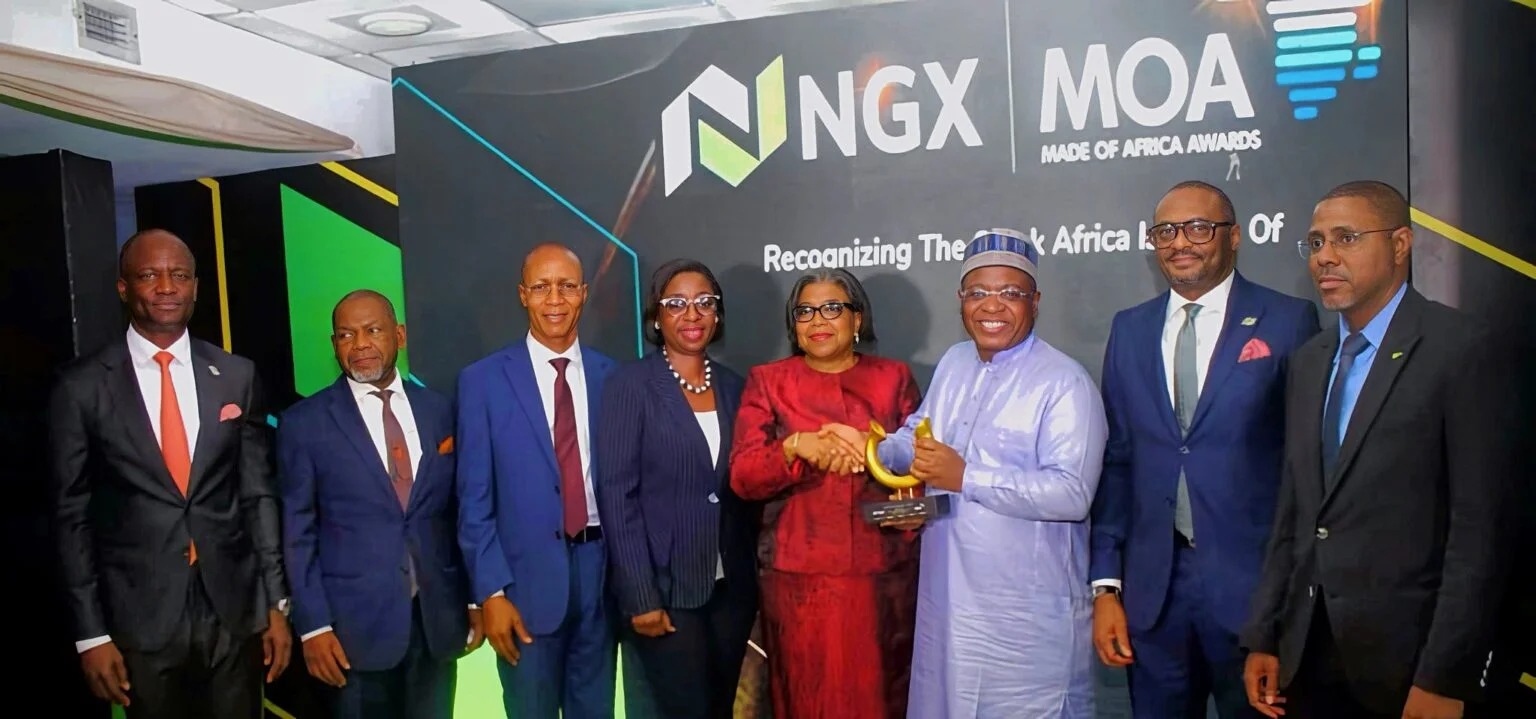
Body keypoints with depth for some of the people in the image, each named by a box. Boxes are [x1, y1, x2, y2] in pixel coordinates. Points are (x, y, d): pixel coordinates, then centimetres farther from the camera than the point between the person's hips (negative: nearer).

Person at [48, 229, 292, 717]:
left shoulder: (237, 376, 2)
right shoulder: (82, 387, -4)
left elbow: (260, 493, 5)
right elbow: (73, 515, -1)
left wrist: (276, 602, 4)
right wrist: (91, 633, -3)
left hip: (235, 608, 2)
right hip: (140, 615, -1)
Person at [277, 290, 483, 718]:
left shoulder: (438, 411, 5)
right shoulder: (305, 423, -2)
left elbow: (458, 513, 9)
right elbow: (298, 533, -3)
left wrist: (474, 599, 8)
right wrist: (313, 625, -8)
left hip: (438, 618, 3)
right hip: (356, 622, -2)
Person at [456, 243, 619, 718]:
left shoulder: (611, 376, 2)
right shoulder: (483, 380, -4)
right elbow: (474, 499, -4)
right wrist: (491, 591, -9)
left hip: (600, 571, 2)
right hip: (527, 577, -2)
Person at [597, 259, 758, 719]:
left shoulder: (733, 386, 8)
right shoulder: (630, 384, -8)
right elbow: (617, 495, -12)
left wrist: (752, 573, 6)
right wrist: (640, 596, -16)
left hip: (732, 587, 5)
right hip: (665, 589, -5)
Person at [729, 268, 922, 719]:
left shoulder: (894, 378, 7)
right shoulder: (767, 382, 4)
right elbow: (742, 476, -4)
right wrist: (796, 447, -21)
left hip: (882, 572, 1)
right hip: (799, 573, 0)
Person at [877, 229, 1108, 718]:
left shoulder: (1064, 383, -15)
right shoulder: (953, 363, 9)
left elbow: (1072, 493, -25)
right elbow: (920, 435, 21)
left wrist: (966, 478, -27)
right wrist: (875, 451, 0)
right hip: (946, 602, 7)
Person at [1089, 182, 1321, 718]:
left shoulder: (1288, 321, -4)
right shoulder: (1130, 330, 8)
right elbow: (1116, 461, 7)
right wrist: (1105, 584, 4)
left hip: (1253, 582, -3)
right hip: (1152, 588, 3)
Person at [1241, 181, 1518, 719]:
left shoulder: (1462, 349, -9)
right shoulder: (1309, 361, 10)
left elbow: (1480, 527, -14)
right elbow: (1292, 512, 11)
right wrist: (1263, 638, 7)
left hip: (1402, 661, -6)